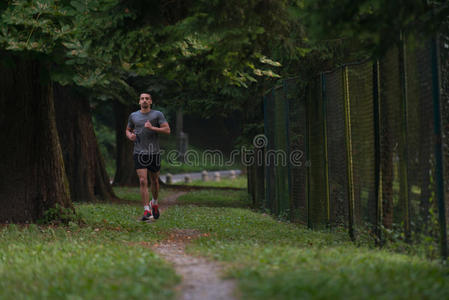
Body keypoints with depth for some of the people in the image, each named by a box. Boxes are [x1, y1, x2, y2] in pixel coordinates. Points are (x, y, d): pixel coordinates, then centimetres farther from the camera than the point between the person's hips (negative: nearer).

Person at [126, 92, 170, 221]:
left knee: (154, 181, 13)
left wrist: (152, 128, -19)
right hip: (139, 153, 0)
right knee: (143, 181, -11)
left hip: (154, 153, 0)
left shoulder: (157, 115, 1)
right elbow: (128, 130, 22)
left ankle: (154, 203, 40)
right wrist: (130, 136, -1)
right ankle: (147, 211, -12)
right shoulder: (133, 116, 9)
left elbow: (167, 130, -7)